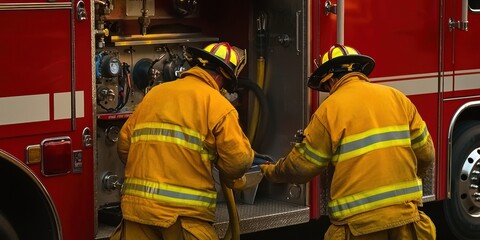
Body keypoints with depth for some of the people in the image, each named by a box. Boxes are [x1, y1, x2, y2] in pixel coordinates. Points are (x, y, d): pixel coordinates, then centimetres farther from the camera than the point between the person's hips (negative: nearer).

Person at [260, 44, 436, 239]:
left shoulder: (330, 109, -4)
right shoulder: (396, 97, 7)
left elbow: (302, 165, 1)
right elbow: (425, 153, 10)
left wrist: (272, 173, 21)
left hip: (361, 221, -4)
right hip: (405, 214, 4)